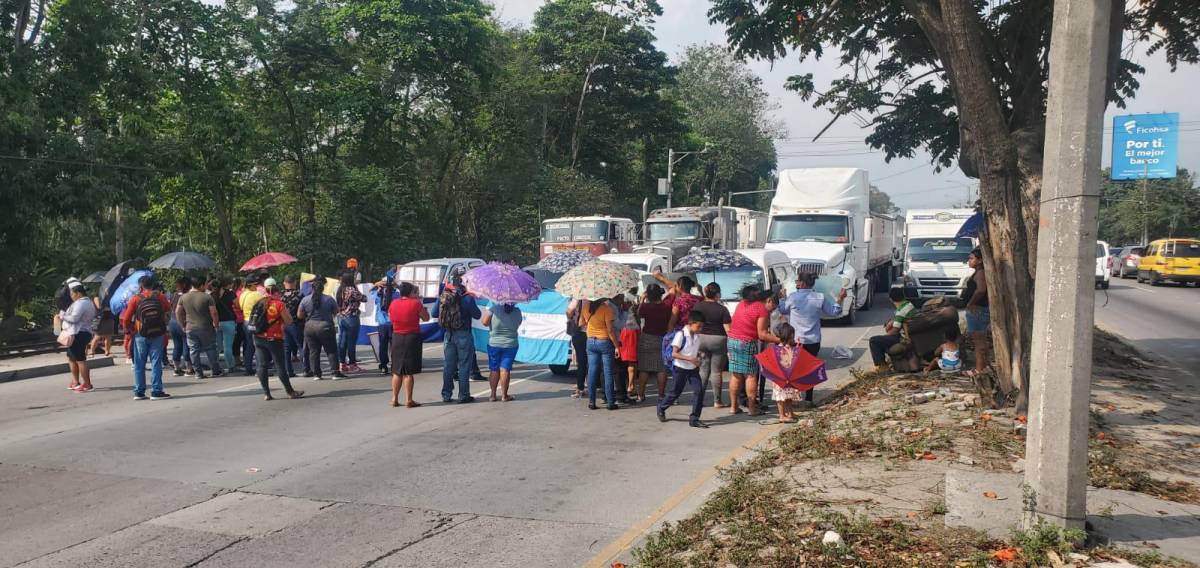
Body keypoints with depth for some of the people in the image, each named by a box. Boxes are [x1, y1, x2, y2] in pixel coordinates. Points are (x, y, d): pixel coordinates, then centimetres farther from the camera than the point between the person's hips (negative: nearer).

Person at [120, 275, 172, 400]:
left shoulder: (135, 299, -5)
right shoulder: (159, 296, -4)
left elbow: (126, 318, -4)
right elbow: (168, 307, 14)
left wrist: (128, 330, 12)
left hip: (140, 335, 0)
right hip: (158, 334, 0)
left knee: (139, 365, 9)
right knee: (156, 363, 2)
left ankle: (139, 392, 12)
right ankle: (156, 391, -1)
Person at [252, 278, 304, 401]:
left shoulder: (259, 303, 4)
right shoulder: (279, 304, -11)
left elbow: (252, 319, 11)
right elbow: (289, 321, -10)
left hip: (259, 338, 5)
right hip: (274, 339, -5)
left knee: (262, 365, 6)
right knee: (280, 365, 1)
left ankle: (266, 393, 6)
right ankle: (290, 391, 10)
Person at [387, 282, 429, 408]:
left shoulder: (393, 303, 2)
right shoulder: (416, 303, -11)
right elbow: (426, 318, -2)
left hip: (397, 338, 4)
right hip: (412, 337, -4)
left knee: (397, 371, 13)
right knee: (409, 372, -1)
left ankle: (395, 399, 15)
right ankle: (408, 400, 1)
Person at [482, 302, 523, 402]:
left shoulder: (494, 309, -13)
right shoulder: (517, 311, -5)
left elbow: (484, 322, -12)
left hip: (494, 344, -1)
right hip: (510, 345, 1)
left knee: (494, 370, 10)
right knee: (505, 370, 3)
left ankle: (493, 394, 14)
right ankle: (504, 395, 5)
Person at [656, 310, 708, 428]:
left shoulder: (697, 336, 3)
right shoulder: (681, 335, -17)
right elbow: (674, 354, -21)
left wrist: (699, 357, -5)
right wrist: (689, 358, -30)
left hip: (693, 369, 5)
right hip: (680, 368, -5)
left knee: (699, 391, -7)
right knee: (675, 392, 7)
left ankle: (694, 419, 0)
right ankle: (661, 408, 35)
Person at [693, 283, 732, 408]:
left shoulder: (698, 306, 1)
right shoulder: (722, 309, -9)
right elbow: (727, 329, -10)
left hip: (701, 338, 3)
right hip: (718, 340, -3)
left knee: (703, 370, 11)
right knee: (716, 371, 2)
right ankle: (717, 401, 7)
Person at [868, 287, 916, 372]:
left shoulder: (901, 311, -24)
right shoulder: (909, 304, 4)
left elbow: (895, 331, -18)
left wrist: (885, 335, 1)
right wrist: (891, 322, 3)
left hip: (904, 339, -10)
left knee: (873, 340, -10)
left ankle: (881, 366, -2)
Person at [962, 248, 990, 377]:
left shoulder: (980, 273, -19)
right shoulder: (979, 272, 13)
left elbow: (981, 289, -36)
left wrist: (970, 303, -24)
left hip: (977, 310, -11)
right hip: (980, 310, 11)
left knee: (978, 340, -5)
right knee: (981, 340, 18)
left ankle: (979, 369, 0)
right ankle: (984, 365, 27)